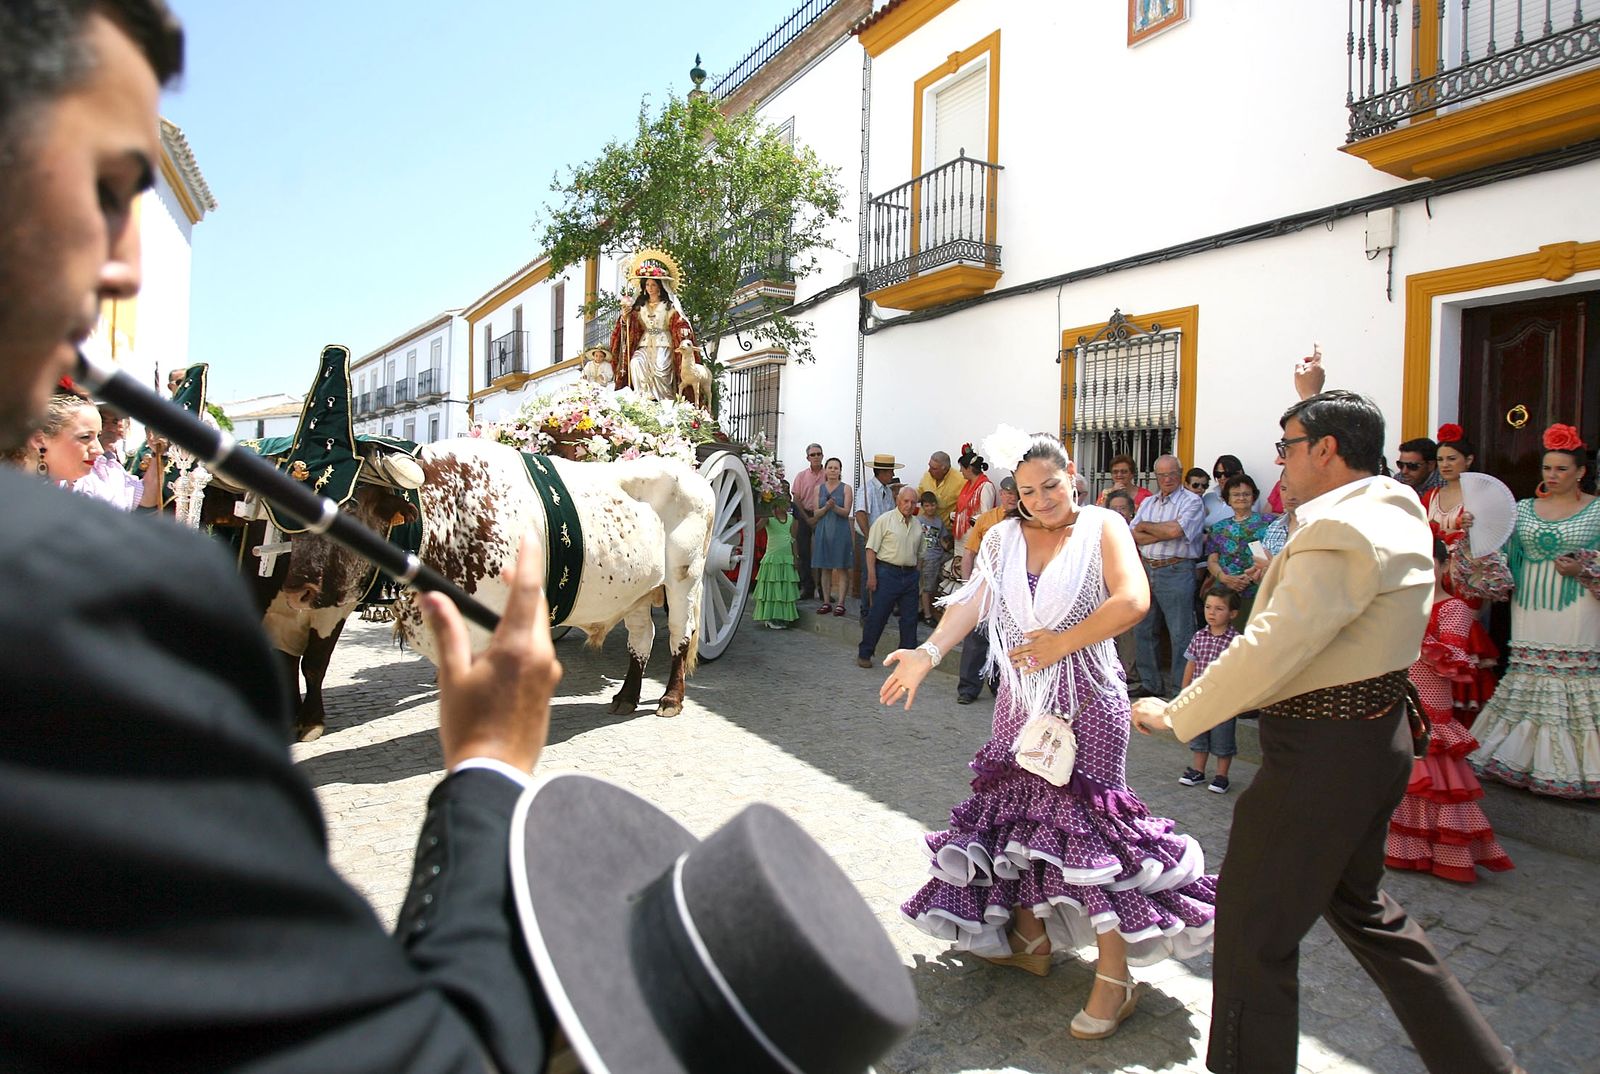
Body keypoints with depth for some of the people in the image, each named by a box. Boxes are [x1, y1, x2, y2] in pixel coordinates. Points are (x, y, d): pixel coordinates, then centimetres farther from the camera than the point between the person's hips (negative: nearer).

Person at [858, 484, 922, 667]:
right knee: (878, 616, -3)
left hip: (910, 575, 6)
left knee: (910, 618, 8)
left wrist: (916, 573, 14)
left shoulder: (917, 524, 12)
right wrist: (872, 575, -14)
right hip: (887, 572, -6)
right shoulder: (885, 520, -6)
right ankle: (864, 654, 7)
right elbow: (871, 549, -8)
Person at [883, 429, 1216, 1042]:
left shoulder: (1103, 527, -2)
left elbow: (1132, 600, -15)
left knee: (1087, 820, -5)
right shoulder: (1005, 539, 6)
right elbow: (971, 600, -6)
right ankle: (1031, 939, 29)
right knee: (1022, 810, 11)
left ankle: (1116, 976, 6)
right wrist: (929, 653, -22)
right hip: (1021, 701, 4)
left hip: (1087, 702, -4)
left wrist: (1061, 643, -13)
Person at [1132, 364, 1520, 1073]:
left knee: (1253, 925, 3)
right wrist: (1315, 399, 38)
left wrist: (1175, 714, -20)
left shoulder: (1339, 531, -22)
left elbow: (1270, 649, -27)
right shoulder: (1396, 504, 7)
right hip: (1376, 735, 11)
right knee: (1357, 902, 27)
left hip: (1322, 750, -10)